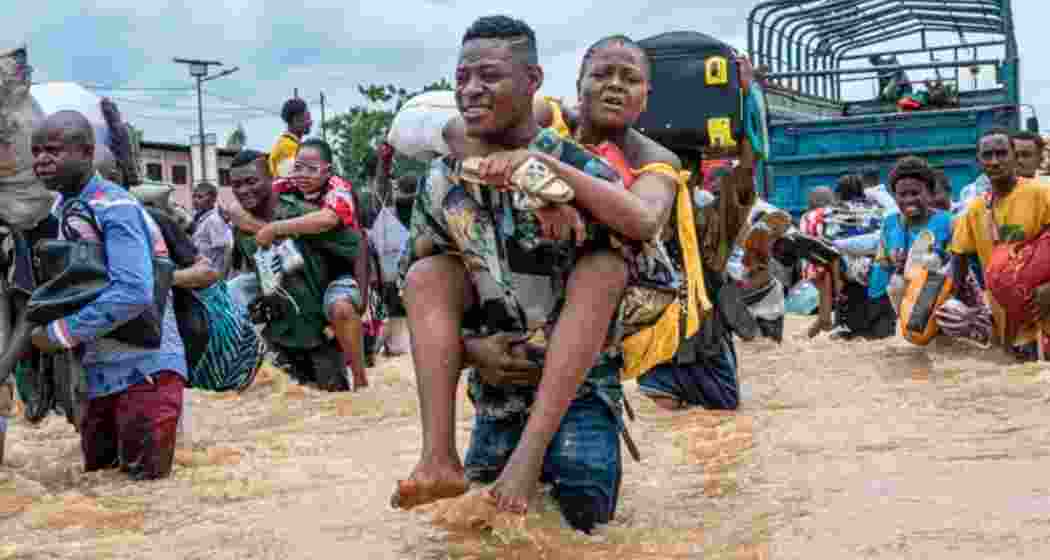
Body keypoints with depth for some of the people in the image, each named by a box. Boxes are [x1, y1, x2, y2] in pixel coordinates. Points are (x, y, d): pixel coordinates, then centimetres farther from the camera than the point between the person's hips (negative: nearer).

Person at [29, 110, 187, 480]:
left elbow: (134, 293, -31)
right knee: (97, 466, 18)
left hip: (144, 366, -8)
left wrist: (62, 333, -25)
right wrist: (38, 330, -5)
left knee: (145, 473, 0)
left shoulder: (114, 208, -20)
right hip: (98, 370, 8)